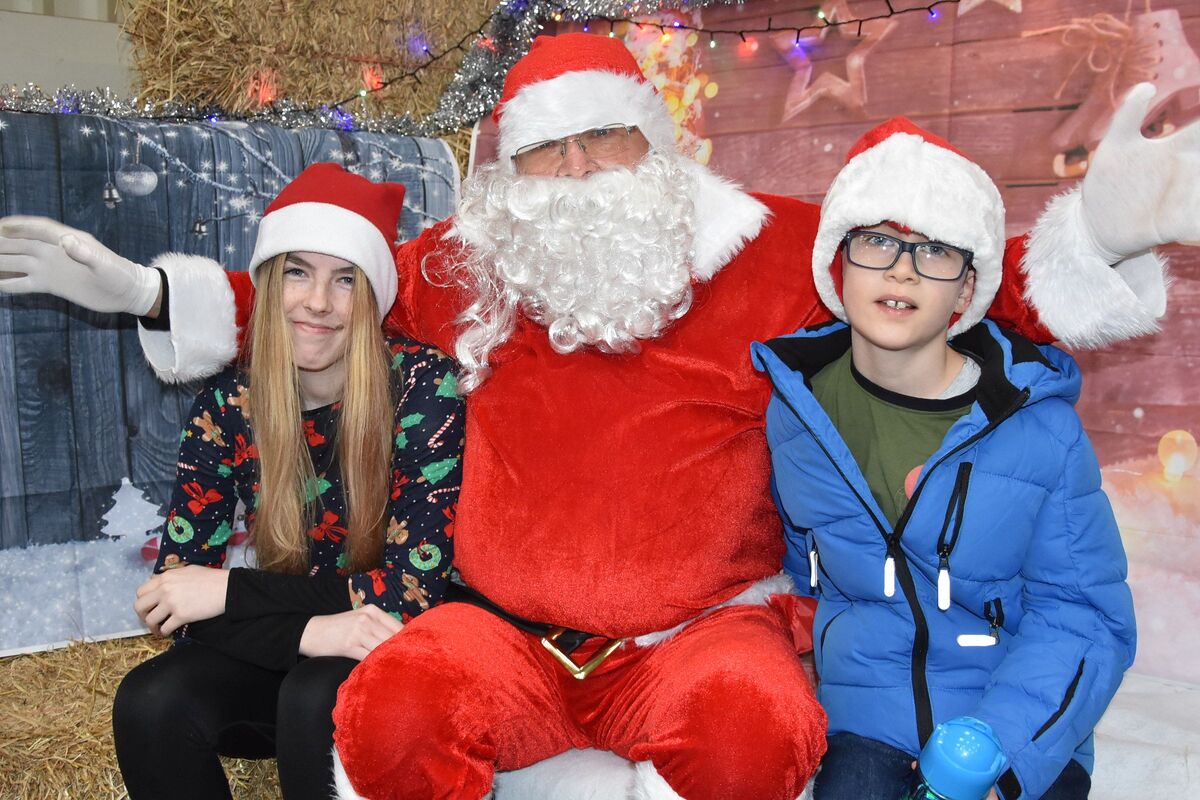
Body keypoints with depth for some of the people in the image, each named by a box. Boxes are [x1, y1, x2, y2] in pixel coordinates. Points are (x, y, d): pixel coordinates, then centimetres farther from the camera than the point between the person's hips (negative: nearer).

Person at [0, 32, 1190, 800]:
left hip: (701, 630, -1)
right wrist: (136, 288, 16)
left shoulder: (770, 252, 0)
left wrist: (1096, 232, -15)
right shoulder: (465, 268, 6)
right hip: (511, 634, 2)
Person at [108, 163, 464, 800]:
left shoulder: (423, 384, -17)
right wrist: (306, 629, -27)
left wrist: (229, 592, -17)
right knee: (150, 703, -23)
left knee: (314, 698, -32)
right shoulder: (227, 404, -7)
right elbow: (173, 593, -9)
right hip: (279, 651, 3)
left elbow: (413, 591, -18)